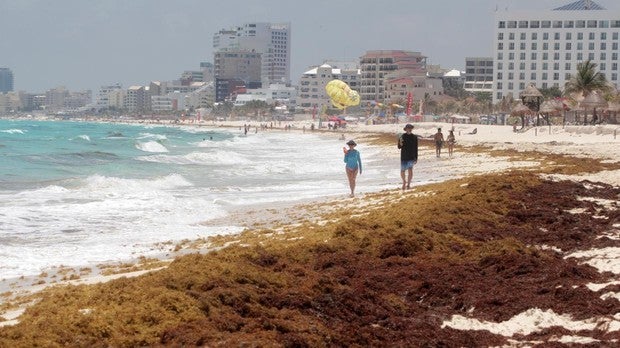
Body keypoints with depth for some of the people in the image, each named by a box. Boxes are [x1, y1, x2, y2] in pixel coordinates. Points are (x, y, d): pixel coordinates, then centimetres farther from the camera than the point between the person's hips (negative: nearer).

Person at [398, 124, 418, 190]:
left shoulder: (414, 137, 2)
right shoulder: (402, 136, -1)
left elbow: (416, 148, 5)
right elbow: (399, 147, 1)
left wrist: (416, 158, 3)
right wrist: (400, 144, -22)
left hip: (411, 157, 0)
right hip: (403, 157, 0)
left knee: (410, 169, -15)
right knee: (402, 171, 3)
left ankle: (408, 184, -6)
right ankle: (404, 181, 31)